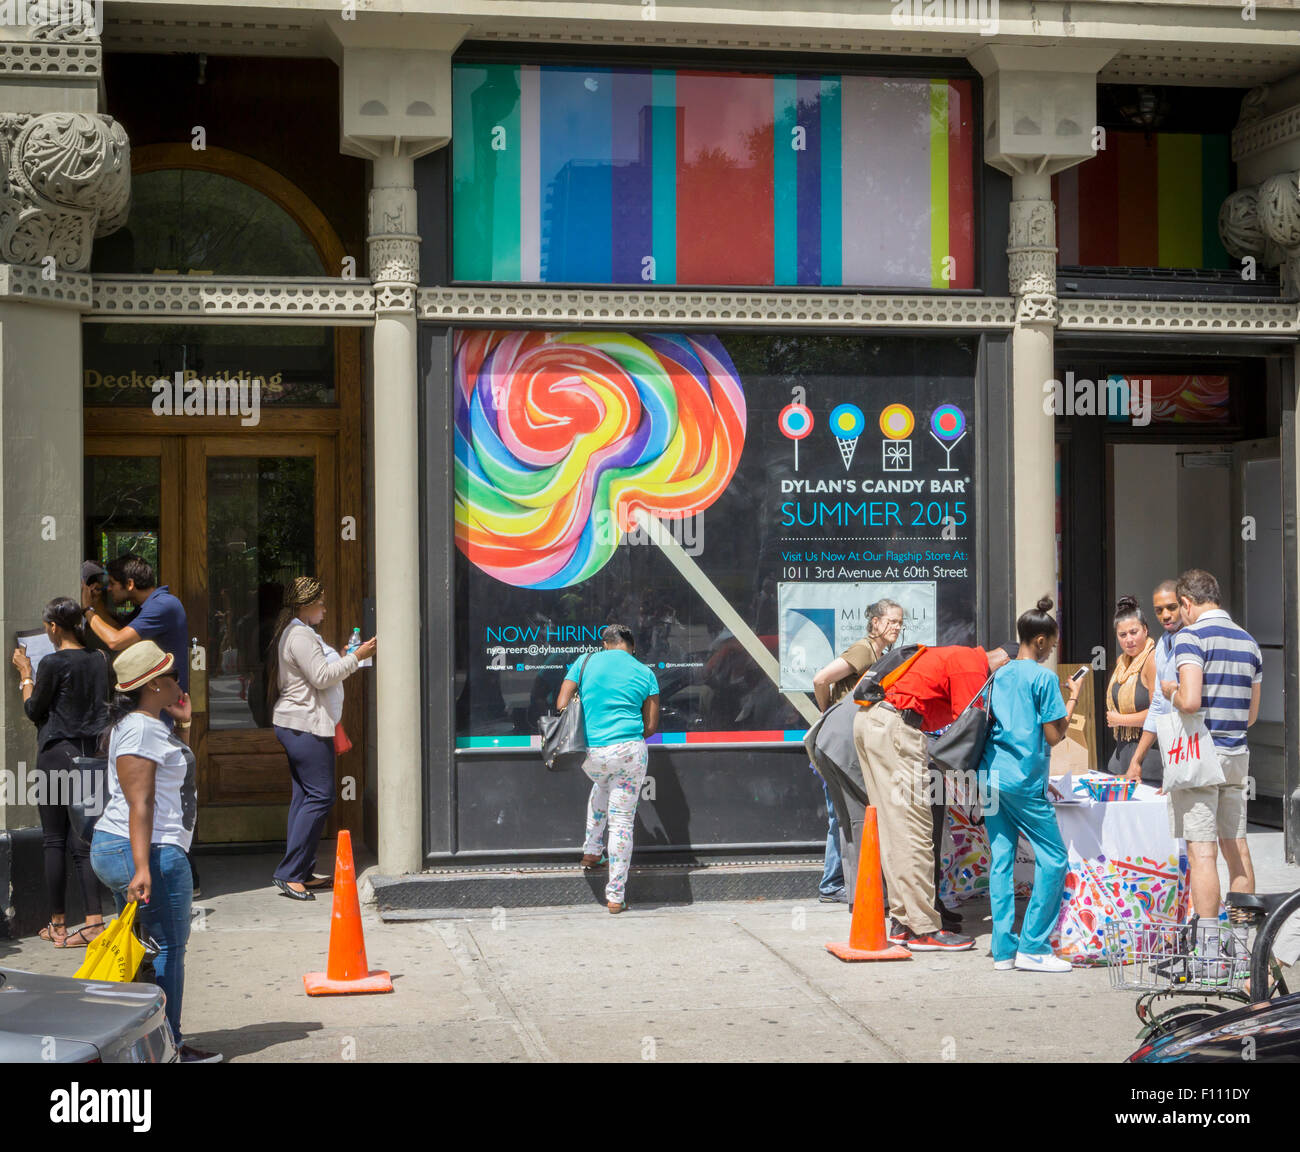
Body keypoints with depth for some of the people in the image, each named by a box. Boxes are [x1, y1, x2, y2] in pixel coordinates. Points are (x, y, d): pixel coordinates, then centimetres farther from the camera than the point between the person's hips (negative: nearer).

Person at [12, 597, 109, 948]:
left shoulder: (52, 663, -12)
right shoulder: (98, 661, 5)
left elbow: (33, 711, -3)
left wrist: (25, 674, 9)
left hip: (55, 754, -6)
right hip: (88, 754, 6)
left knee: (54, 840, 3)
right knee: (82, 840, 8)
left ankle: (58, 926, 8)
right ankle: (94, 922, 0)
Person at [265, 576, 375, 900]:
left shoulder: (299, 633, 20)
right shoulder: (300, 635, -14)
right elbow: (322, 677, -19)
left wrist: (341, 659, 17)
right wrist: (356, 657, -13)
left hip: (297, 725, 11)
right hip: (306, 726, -11)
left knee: (305, 795, 10)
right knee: (320, 796, -12)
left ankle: (302, 872, 12)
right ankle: (289, 873, -12)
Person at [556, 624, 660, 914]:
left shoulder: (586, 662, 5)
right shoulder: (644, 673, 6)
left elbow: (561, 705, 1)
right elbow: (651, 726, 5)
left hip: (590, 754, 2)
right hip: (630, 752, -2)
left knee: (602, 785, 36)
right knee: (622, 820, 5)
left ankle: (591, 850, 33)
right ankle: (616, 895, 6)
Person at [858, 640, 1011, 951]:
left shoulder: (960, 657, 23)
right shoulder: (972, 668, -7)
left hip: (869, 719, 11)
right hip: (894, 727, -11)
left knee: (893, 827, 13)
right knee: (913, 829, -7)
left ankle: (902, 922, 17)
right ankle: (925, 929, -4)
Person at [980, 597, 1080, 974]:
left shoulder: (999, 675, 14)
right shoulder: (1044, 677, -7)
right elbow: (1054, 736, -8)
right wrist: (1073, 699, 5)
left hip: (991, 774, 7)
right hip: (1023, 780, -7)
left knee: (1001, 861, 7)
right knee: (1053, 859, 0)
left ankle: (1004, 949, 6)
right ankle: (1033, 946, -3)